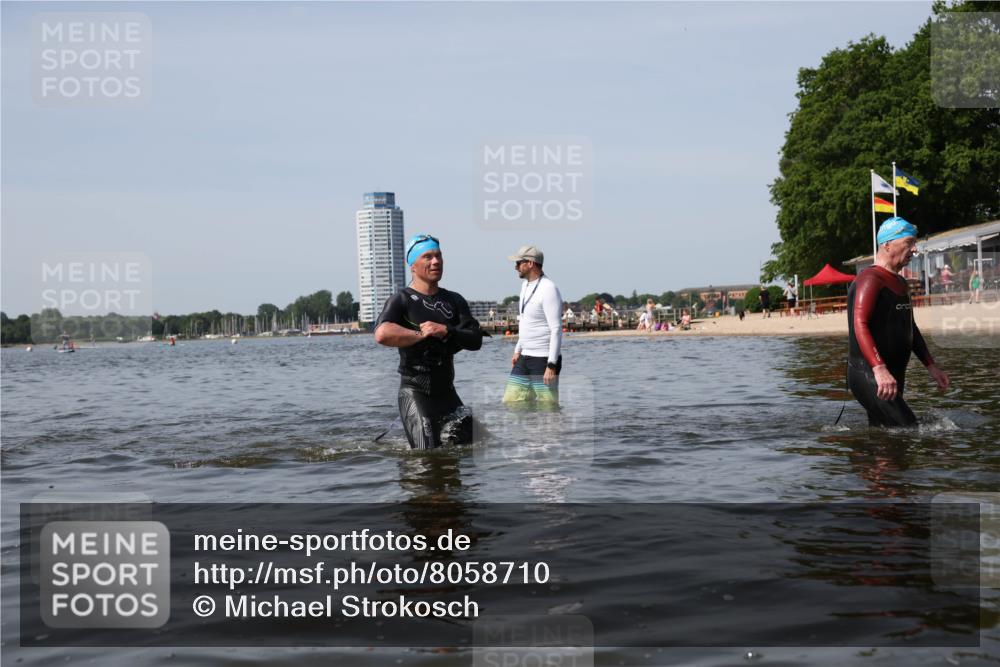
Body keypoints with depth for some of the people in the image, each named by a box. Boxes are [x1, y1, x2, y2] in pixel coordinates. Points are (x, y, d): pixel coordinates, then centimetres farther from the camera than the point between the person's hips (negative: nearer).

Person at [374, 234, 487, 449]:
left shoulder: (454, 301, 13)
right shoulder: (402, 300, -5)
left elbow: (476, 340, 2)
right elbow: (382, 334, -25)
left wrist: (446, 331, -14)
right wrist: (421, 334, -14)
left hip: (446, 391, 6)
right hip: (415, 392, -6)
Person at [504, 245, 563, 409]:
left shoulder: (548, 289, -16)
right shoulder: (526, 285, 13)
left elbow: (556, 329, -20)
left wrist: (551, 365, -23)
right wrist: (518, 350, 20)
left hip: (544, 359, -9)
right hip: (525, 358, 9)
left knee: (548, 408, -7)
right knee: (510, 401, 7)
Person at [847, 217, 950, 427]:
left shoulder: (901, 283, 21)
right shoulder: (871, 279, -11)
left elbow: (910, 328, 29)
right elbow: (859, 325, -24)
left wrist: (931, 366, 24)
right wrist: (879, 369, -36)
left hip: (893, 376, 10)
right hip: (868, 375, -10)